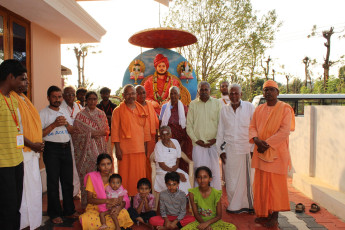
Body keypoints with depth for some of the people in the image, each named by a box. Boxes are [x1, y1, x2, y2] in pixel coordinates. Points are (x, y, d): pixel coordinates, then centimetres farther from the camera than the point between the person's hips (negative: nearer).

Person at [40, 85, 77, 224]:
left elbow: (72, 131, 14)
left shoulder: (65, 112, 12)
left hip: (66, 147, 5)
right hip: (52, 149, -5)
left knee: (68, 180, 12)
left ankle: (69, 209, 26)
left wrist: (66, 123, -5)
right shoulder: (43, 113, -4)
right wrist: (54, 124, -18)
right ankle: (55, 213, 18)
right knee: (53, 182, 4)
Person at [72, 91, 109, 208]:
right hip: (87, 149, -3)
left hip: (100, 147, 4)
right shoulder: (81, 115, -1)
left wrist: (101, 132, -8)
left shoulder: (101, 114, 12)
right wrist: (90, 135, -16)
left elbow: (107, 130, 13)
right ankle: (86, 204, 9)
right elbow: (76, 133, -5)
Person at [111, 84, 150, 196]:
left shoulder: (141, 109, 13)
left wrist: (145, 147, 13)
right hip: (125, 150, -4)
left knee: (140, 175, 8)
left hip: (140, 149, 4)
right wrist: (118, 149, -10)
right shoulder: (118, 110, 0)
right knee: (125, 176, 2)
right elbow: (115, 131, -4)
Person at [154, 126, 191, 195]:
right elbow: (162, 165, -13)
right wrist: (177, 173, -19)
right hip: (162, 171, -4)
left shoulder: (175, 142, 3)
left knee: (185, 176, -24)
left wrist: (176, 166, -10)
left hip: (175, 169, 4)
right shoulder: (158, 145, -11)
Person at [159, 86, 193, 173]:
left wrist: (183, 141, -7)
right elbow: (161, 124, 8)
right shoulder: (165, 107, 7)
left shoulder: (184, 108, 5)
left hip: (181, 140, 0)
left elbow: (187, 126, 2)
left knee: (182, 163, -3)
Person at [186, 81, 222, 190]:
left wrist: (216, 139, -5)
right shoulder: (193, 104, 6)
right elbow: (189, 125, 5)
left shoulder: (217, 103, 5)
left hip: (214, 143, 0)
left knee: (215, 169, 5)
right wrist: (196, 140, -3)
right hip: (198, 143, 0)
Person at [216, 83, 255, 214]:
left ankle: (248, 205, 22)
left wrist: (254, 148, -2)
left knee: (246, 178, 5)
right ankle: (234, 206, 20)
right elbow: (220, 131, 11)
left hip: (245, 149, -1)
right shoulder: (224, 110, 9)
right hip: (229, 149, 2)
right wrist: (221, 150, 7)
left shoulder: (249, 107, 2)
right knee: (231, 179, 5)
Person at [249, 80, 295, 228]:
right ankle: (264, 213, 19)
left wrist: (267, 143, -17)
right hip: (261, 152, 4)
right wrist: (257, 139, -12)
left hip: (277, 152, -4)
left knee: (276, 184, 0)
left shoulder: (285, 109, -1)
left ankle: (274, 216, 11)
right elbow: (252, 126, 8)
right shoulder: (259, 109, 13)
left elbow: (284, 131, -11)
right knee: (261, 183, 6)